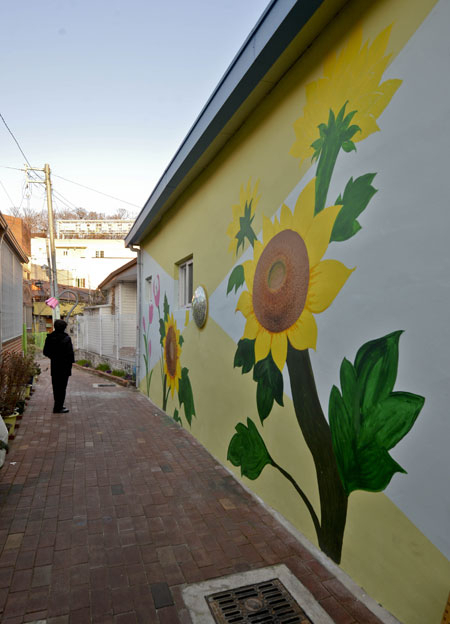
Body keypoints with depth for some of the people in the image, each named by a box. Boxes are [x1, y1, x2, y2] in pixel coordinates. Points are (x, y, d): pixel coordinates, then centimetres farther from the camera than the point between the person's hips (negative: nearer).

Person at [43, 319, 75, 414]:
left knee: (56, 386, 17)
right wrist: (71, 361, -3)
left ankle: (58, 405, 28)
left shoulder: (49, 337, 2)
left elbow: (45, 352, 9)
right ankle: (58, 407, 2)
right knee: (62, 386, 0)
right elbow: (70, 352, -16)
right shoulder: (66, 338, -16)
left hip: (54, 365, 6)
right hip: (64, 366, -6)